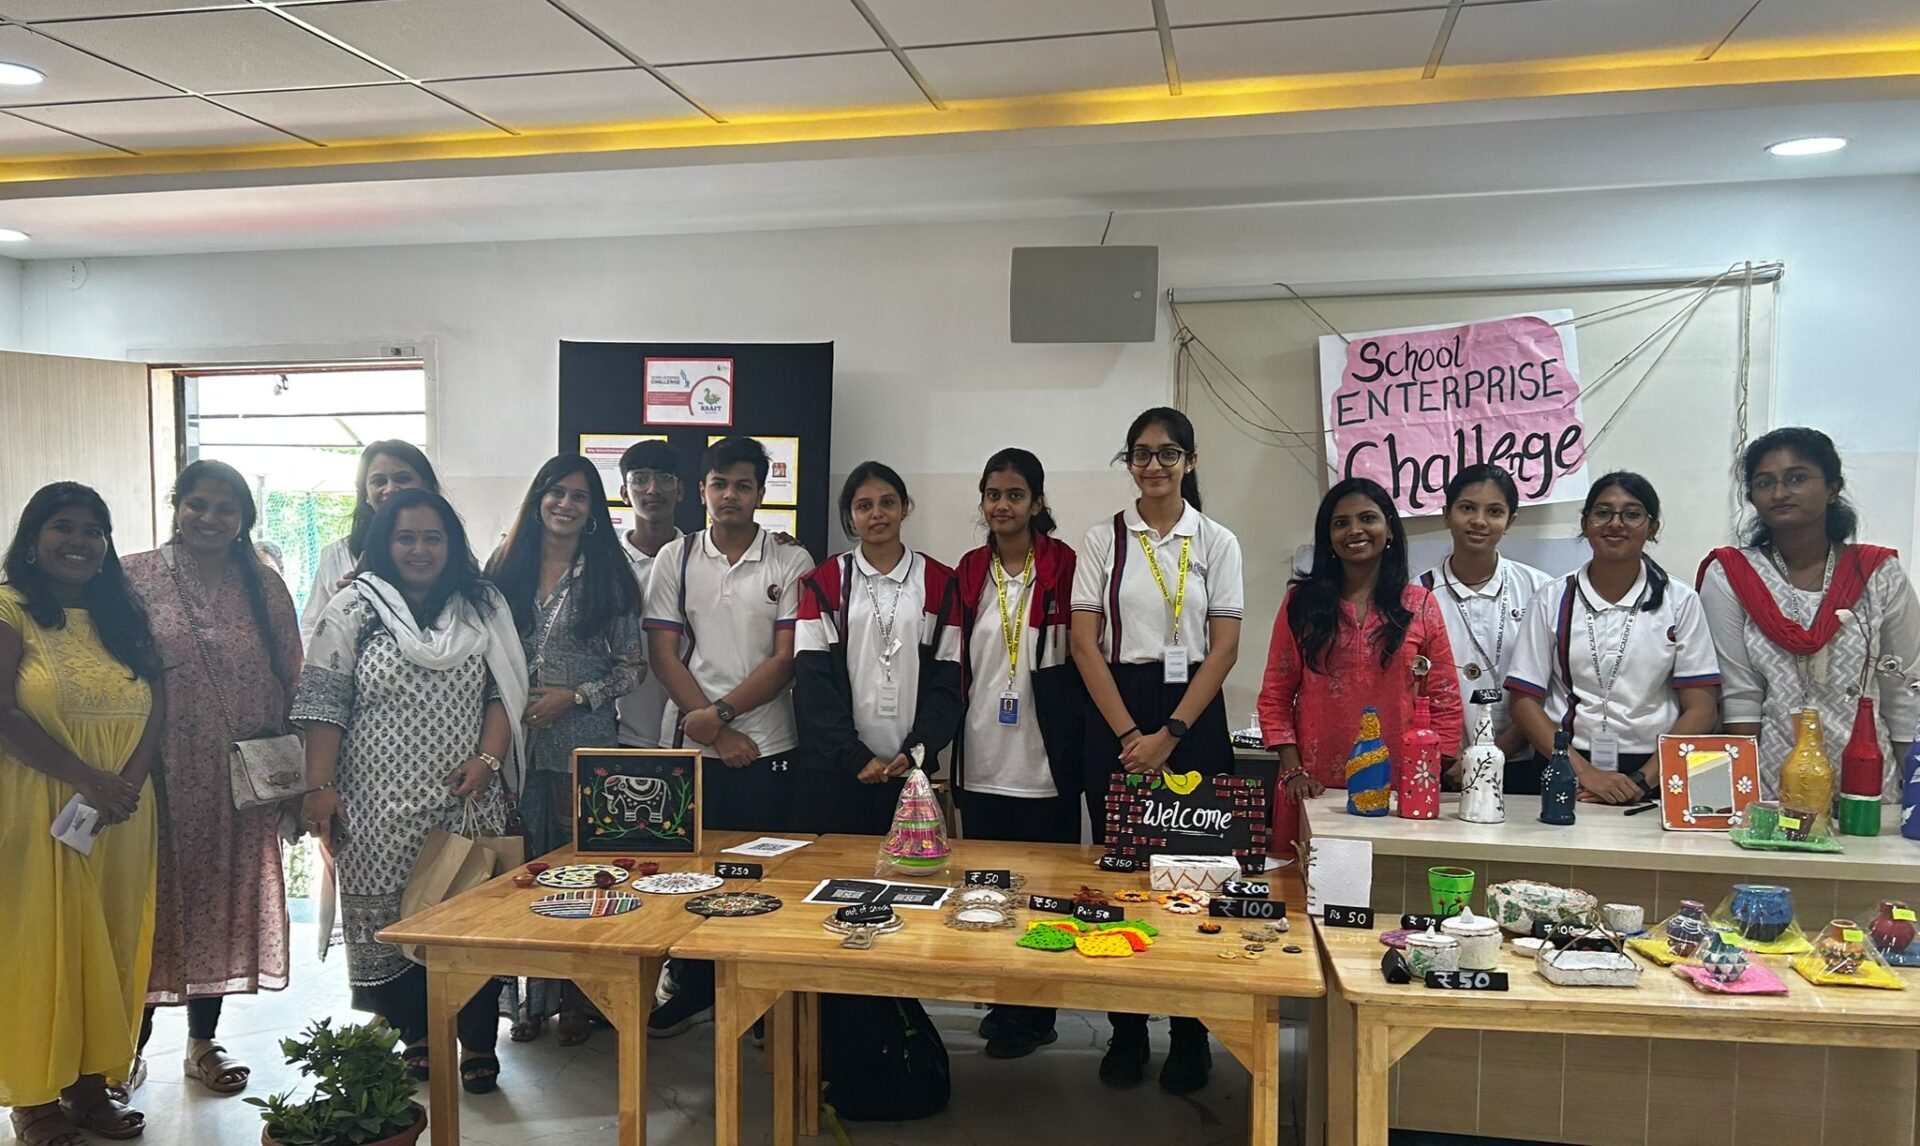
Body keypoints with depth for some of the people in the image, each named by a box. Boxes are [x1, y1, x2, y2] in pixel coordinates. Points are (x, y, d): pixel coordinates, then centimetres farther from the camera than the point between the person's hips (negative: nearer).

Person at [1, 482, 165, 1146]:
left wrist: (130, 780, -11)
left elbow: (158, 708, 6)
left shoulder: (124, 617, 13)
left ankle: (92, 1084, 20)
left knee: (111, 946, 8)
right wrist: (89, 781, -19)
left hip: (124, 816, 5)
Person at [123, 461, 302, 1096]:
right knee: (152, 900, 5)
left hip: (240, 784, 3)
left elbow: (291, 685, 8)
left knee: (225, 900, 11)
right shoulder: (134, 579, -2)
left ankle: (204, 1039, 27)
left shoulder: (265, 588, 6)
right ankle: (134, 1036, 24)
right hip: (158, 778, -2)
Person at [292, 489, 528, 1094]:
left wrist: (487, 759, -7)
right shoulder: (354, 610, 2)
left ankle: (478, 1045, 14)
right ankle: (413, 1039, 21)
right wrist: (320, 787, -9)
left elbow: (505, 693, 7)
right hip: (383, 805, -1)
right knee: (391, 921, 4)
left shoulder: (484, 608, 8)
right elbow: (323, 704, -2)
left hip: (467, 801, 1)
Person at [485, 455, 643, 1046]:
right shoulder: (505, 567, 9)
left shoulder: (608, 574, 1)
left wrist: (574, 697, -9)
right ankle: (534, 993, 20)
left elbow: (632, 666, 0)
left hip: (584, 746, -2)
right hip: (517, 744, 2)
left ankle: (574, 997, 15)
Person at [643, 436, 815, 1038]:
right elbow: (664, 653, 1)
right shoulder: (675, 558, 6)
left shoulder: (790, 562, 1)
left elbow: (788, 658, -4)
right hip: (691, 743, 2)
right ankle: (693, 991, 25)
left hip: (767, 745, -1)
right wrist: (717, 733, -6)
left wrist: (721, 711, -13)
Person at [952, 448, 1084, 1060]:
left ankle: (1033, 1015, 18)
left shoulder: (1064, 567, -4)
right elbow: (954, 665, 13)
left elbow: (1083, 660, -3)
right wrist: (948, 748, 10)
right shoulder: (968, 572, 8)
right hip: (982, 762, 4)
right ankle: (1002, 1002, 27)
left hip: (1044, 762, -4)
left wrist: (1077, 747, -7)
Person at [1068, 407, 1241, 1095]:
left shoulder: (1217, 543, 4)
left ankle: (1190, 1035, 15)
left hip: (1192, 714, 0)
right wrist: (1129, 735, -9)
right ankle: (1126, 1031, 17)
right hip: (1115, 715, 1)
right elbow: (1085, 644, -1)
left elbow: (1224, 649, -2)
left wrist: (1168, 735, -10)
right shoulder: (1103, 541, 4)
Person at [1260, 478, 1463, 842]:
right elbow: (1275, 696, 4)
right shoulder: (1302, 603, 5)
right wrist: (1293, 771, -5)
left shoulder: (1420, 604, 6)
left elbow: (1444, 701, 6)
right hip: (1316, 789, 0)